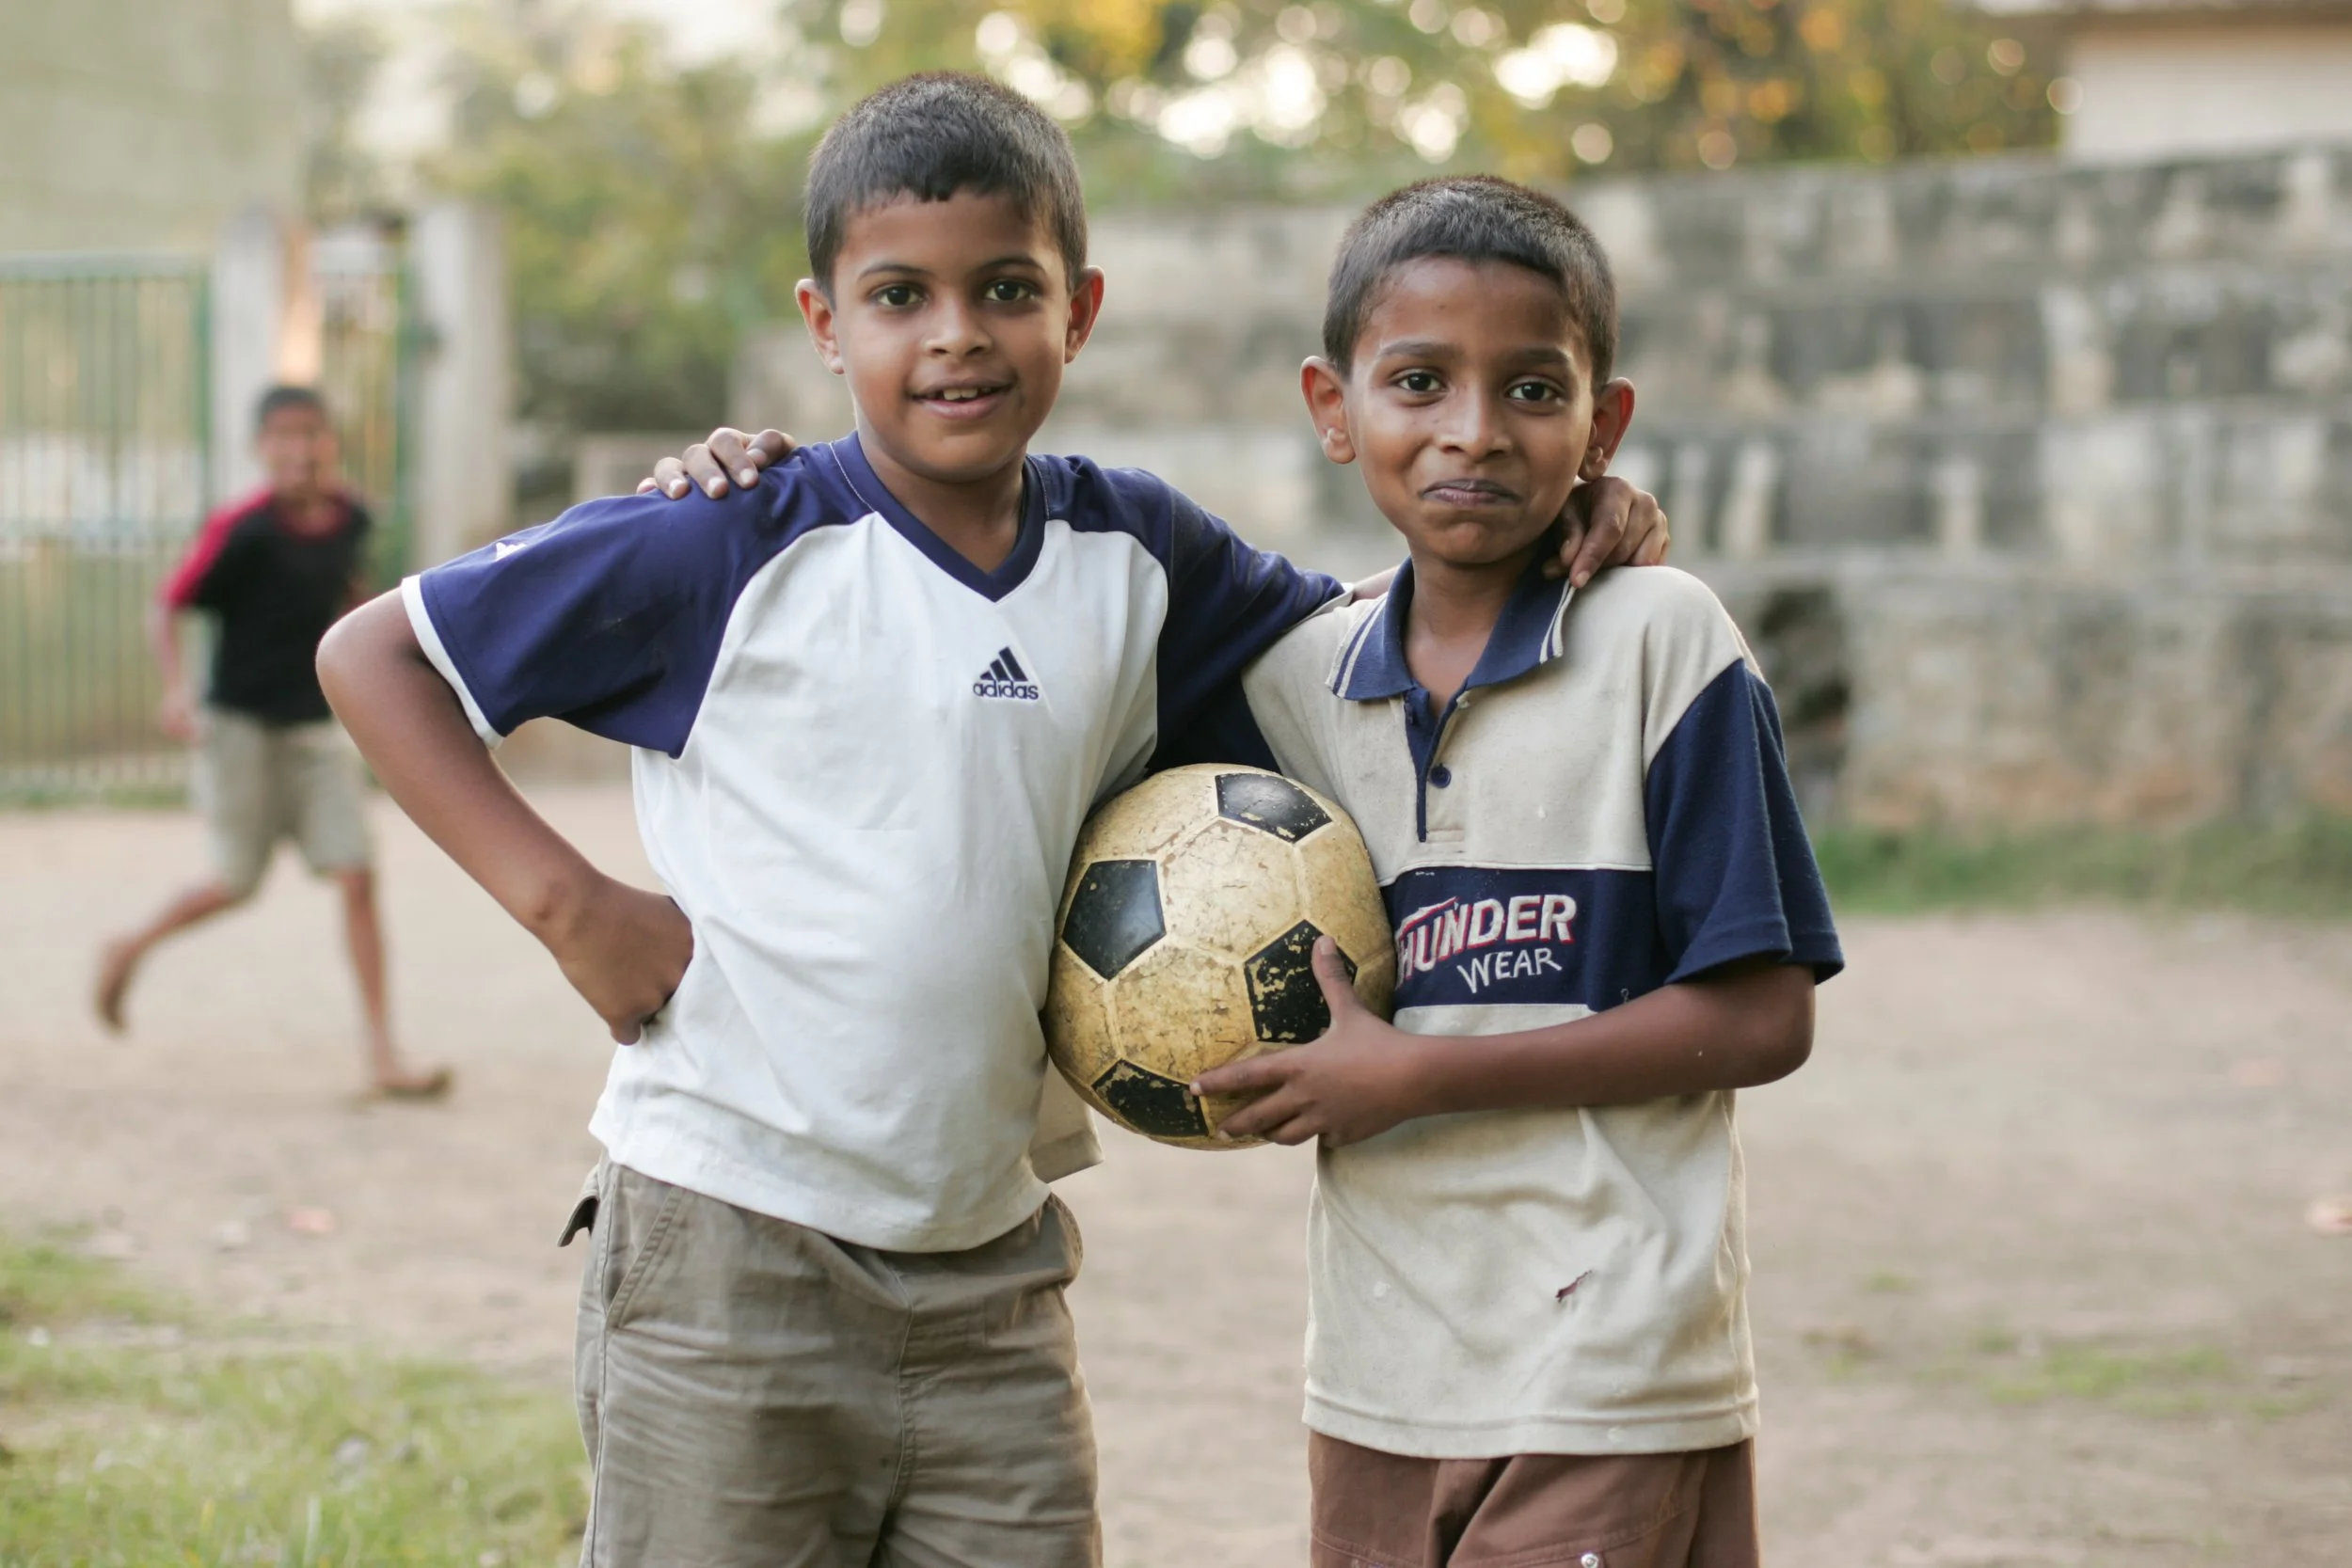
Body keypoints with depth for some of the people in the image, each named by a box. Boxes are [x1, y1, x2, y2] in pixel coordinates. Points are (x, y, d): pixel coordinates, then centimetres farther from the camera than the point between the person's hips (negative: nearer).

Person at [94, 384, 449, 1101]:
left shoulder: (350, 520, -1)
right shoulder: (241, 529, -17)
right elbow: (167, 609, -15)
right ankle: (131, 950, 34)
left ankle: (383, 1056, -5)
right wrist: (176, 689, -28)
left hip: (318, 727, 4)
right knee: (238, 883, 3)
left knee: (357, 876, -6)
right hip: (241, 725, -4)